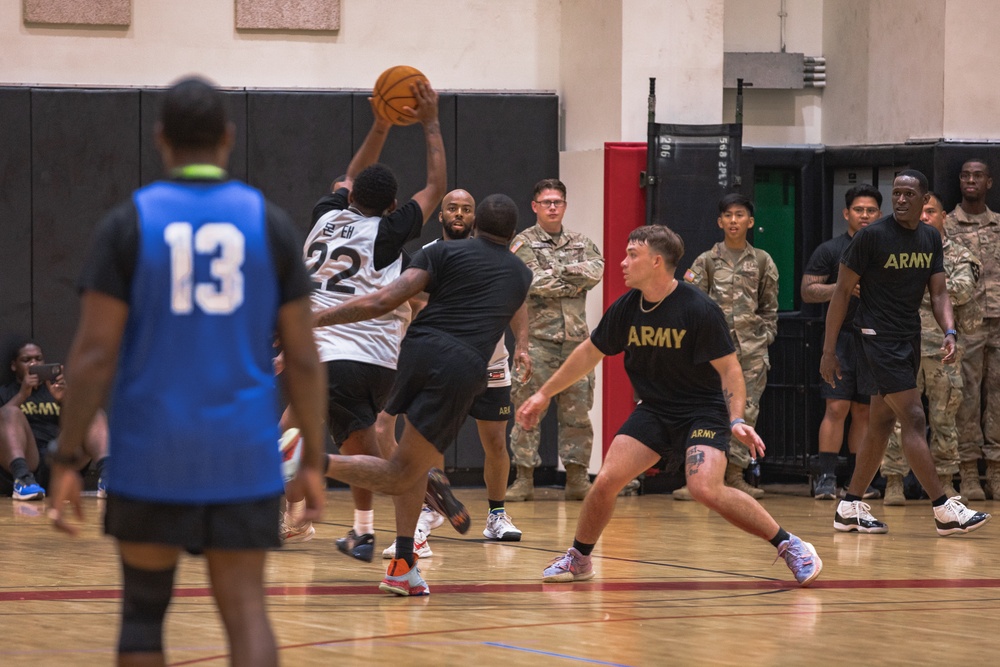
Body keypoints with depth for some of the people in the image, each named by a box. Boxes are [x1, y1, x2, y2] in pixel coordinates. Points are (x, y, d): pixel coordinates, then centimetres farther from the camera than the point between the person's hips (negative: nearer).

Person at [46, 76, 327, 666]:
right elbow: (303, 359, 1)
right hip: (243, 456, 1)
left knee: (144, 609, 14)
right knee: (246, 608, 0)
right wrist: (313, 461, 9)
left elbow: (94, 353, -8)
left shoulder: (128, 224, -3)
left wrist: (66, 460, -3)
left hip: (151, 456, -1)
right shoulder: (270, 224, 1)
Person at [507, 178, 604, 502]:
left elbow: (596, 270, -4)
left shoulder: (581, 243, 15)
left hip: (575, 338, 4)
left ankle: (577, 478, 9)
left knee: (577, 411, 4)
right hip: (537, 338, -4)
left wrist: (557, 272, -10)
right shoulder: (523, 244, 2)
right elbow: (533, 283, -13)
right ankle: (524, 478, -2)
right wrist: (574, 281, -7)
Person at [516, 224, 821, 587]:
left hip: (703, 410, -5)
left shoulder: (700, 310, -20)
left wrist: (737, 420, -28)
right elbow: (590, 353, 11)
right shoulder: (626, 308, -3)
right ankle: (578, 559, 14)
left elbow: (729, 368, -15)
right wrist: (544, 394, 16)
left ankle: (790, 546, -13)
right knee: (606, 480, -10)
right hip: (654, 410, 5)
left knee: (706, 489, -26)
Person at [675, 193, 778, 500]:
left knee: (746, 412, 4)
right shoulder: (706, 261, 4)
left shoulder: (762, 261, 9)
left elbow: (770, 307, 14)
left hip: (751, 347, 2)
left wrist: (765, 338, 6)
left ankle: (734, 474, 11)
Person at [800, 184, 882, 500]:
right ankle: (826, 477, -8)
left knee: (864, 412, 7)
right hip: (842, 336, -4)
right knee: (837, 407, -10)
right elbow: (807, 291, -3)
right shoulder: (830, 250, 3)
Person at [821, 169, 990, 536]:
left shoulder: (931, 238, 7)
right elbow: (842, 291, -8)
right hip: (878, 337, -7)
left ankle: (850, 509, 18)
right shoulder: (872, 236, -12)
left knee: (882, 424, 10)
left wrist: (949, 332, -11)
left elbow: (938, 292, 8)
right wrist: (828, 350, -10)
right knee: (914, 419, -13)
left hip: (909, 339, 7)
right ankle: (944, 510, -15)